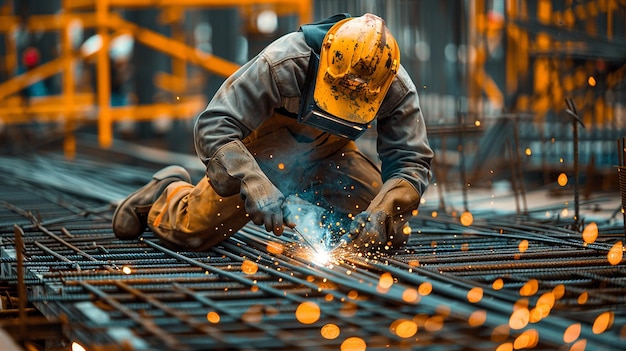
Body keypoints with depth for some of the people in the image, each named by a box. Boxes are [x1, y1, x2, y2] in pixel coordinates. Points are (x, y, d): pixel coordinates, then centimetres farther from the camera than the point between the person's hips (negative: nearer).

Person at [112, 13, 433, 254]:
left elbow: (411, 162, -20)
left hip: (328, 158, 3)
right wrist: (257, 188, -48)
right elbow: (213, 126, -35)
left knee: (390, 233, -13)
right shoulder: (282, 63, -37)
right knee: (190, 231, -11)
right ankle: (170, 191, 26)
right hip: (264, 154, -3)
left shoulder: (396, 89, -26)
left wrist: (381, 213, -39)